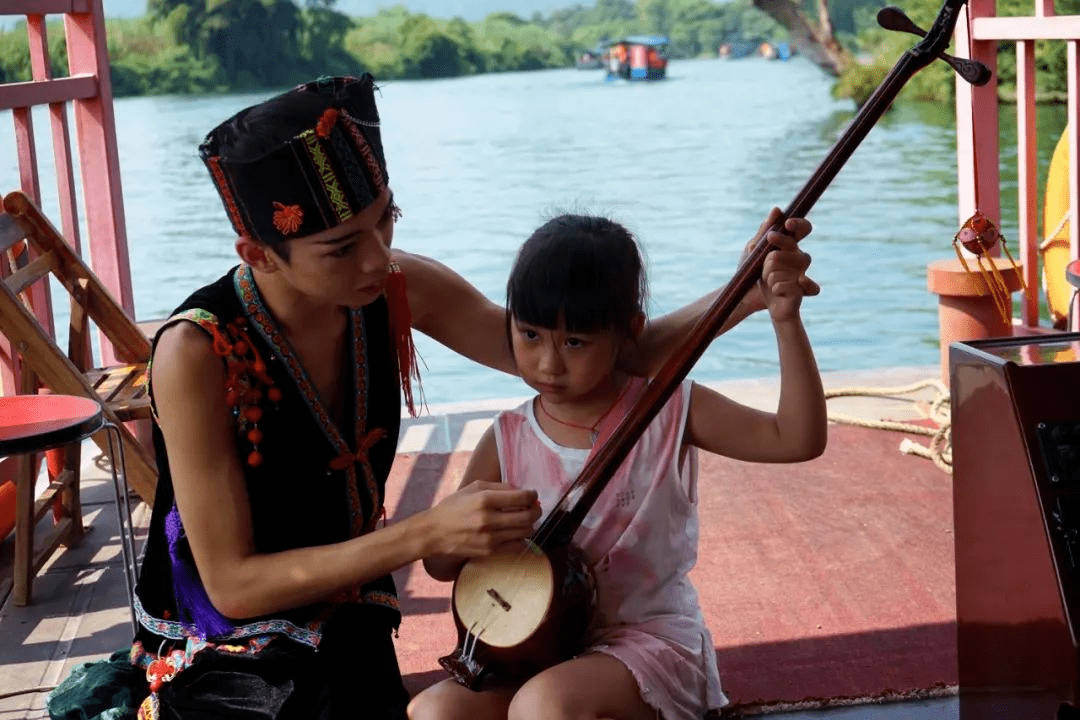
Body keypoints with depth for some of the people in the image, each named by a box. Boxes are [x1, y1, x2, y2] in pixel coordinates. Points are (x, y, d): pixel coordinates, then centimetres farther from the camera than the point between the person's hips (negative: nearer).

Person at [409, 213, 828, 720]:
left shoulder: (668, 411, -5)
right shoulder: (508, 440, 2)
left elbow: (797, 439, -12)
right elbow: (442, 565, 8)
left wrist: (786, 321, -22)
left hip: (650, 640, -4)